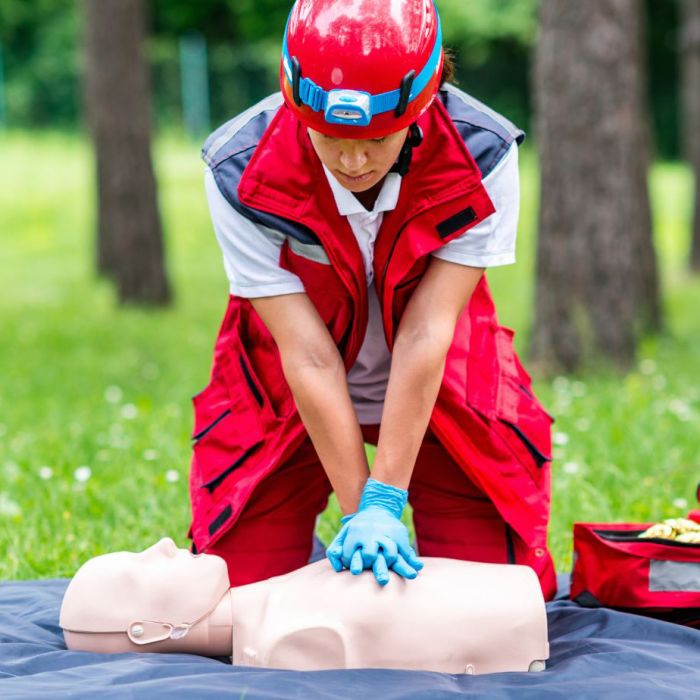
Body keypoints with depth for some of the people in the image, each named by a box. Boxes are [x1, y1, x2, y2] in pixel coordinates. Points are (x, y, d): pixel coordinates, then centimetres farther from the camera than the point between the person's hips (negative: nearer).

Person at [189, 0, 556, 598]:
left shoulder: (482, 156, -26)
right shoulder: (240, 172, -27)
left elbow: (424, 336, -29)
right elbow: (307, 356, -27)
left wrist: (384, 503, -32)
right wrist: (357, 511, -29)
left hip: (440, 391, 0)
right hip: (287, 398, 0)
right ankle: (311, 559, 27)